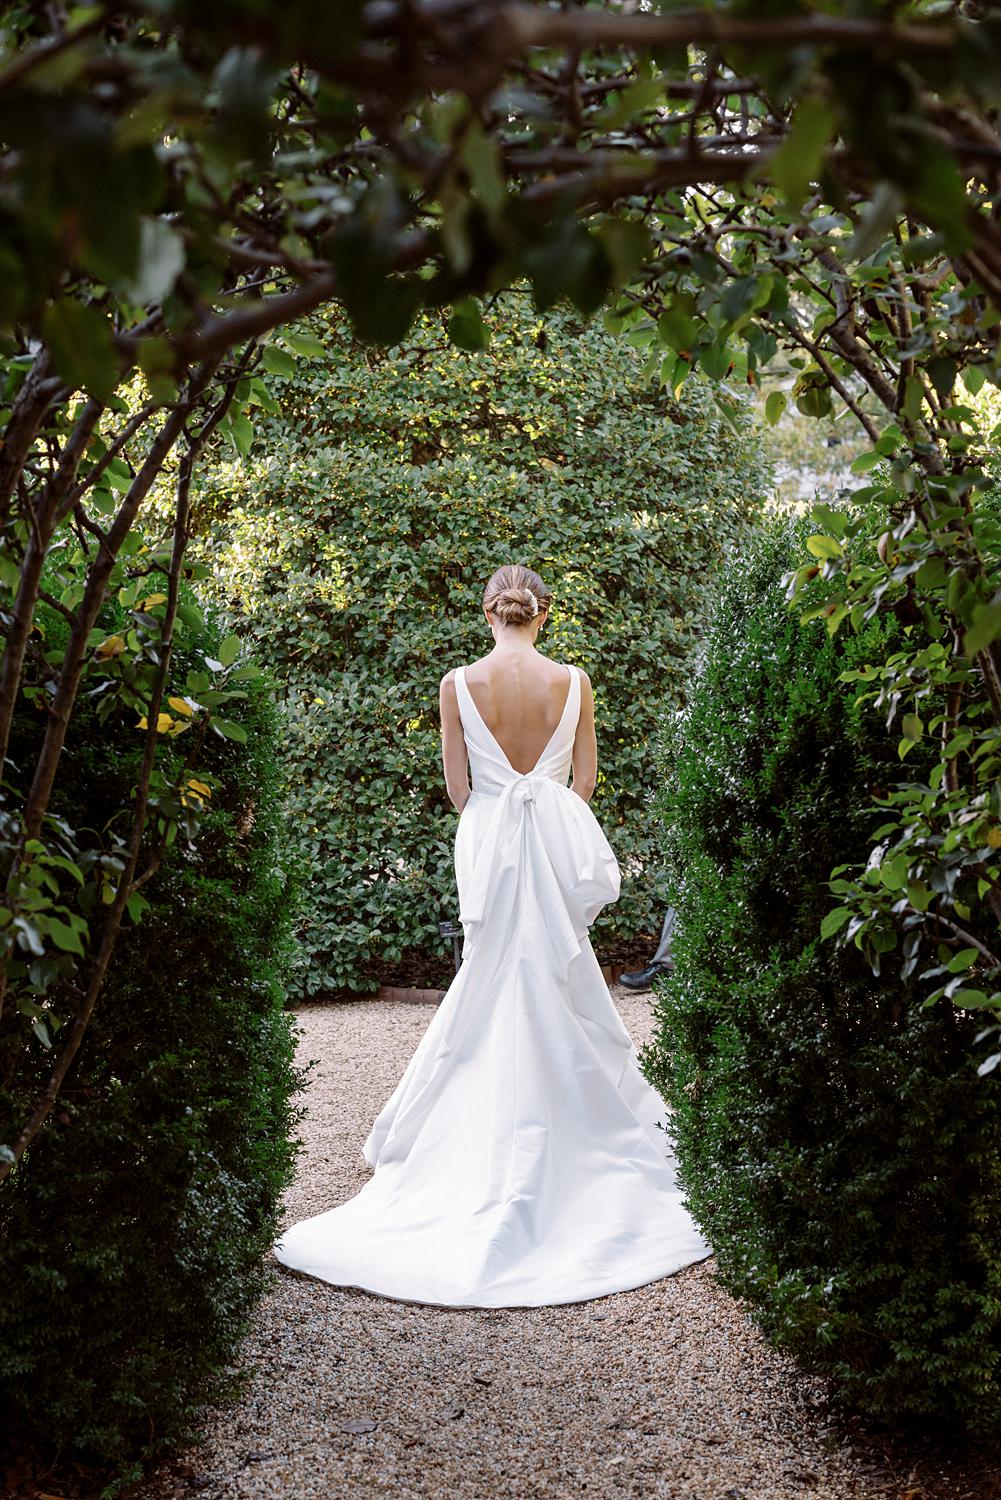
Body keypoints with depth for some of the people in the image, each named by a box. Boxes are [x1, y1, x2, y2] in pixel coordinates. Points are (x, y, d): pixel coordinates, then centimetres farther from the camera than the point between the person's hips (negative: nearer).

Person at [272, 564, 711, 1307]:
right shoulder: (573, 680, -4)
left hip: (488, 842, 0)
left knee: (494, 986, 10)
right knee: (561, 987, 9)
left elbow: (457, 787, 1)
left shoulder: (459, 683, -5)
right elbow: (586, 776, 5)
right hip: (561, 843, 0)